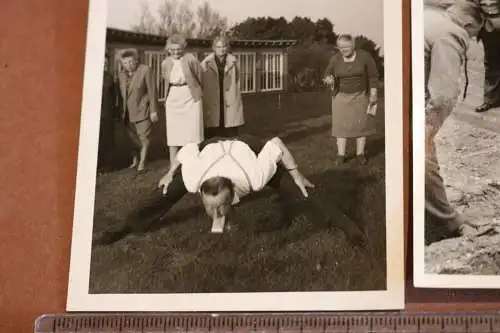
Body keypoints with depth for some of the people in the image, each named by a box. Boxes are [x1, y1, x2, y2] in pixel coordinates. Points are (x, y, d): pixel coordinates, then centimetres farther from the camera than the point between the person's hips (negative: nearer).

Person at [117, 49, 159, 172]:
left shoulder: (145, 70, -12)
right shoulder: (121, 74, 4)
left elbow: (152, 91, -11)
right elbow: (121, 93, 11)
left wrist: (153, 110, -12)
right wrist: (121, 111, 12)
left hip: (142, 110, -5)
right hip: (128, 112, 5)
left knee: (144, 137, 1)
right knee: (132, 137, 13)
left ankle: (142, 162, 9)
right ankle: (134, 160, 27)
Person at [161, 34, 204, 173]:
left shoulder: (190, 59, -8)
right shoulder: (165, 63, 5)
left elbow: (200, 78, 1)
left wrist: (197, 94, 8)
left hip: (191, 99, -3)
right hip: (173, 100, 4)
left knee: (192, 134, 1)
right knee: (173, 134, 5)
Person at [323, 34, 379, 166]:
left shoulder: (364, 56, -12)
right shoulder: (335, 59, -7)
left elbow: (373, 75, -7)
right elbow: (328, 74, 1)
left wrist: (373, 93, -12)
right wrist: (328, 78, -22)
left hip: (361, 96, -1)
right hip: (341, 96, 1)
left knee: (361, 124, 1)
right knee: (341, 125, -2)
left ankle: (360, 154, 9)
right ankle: (341, 155, 2)